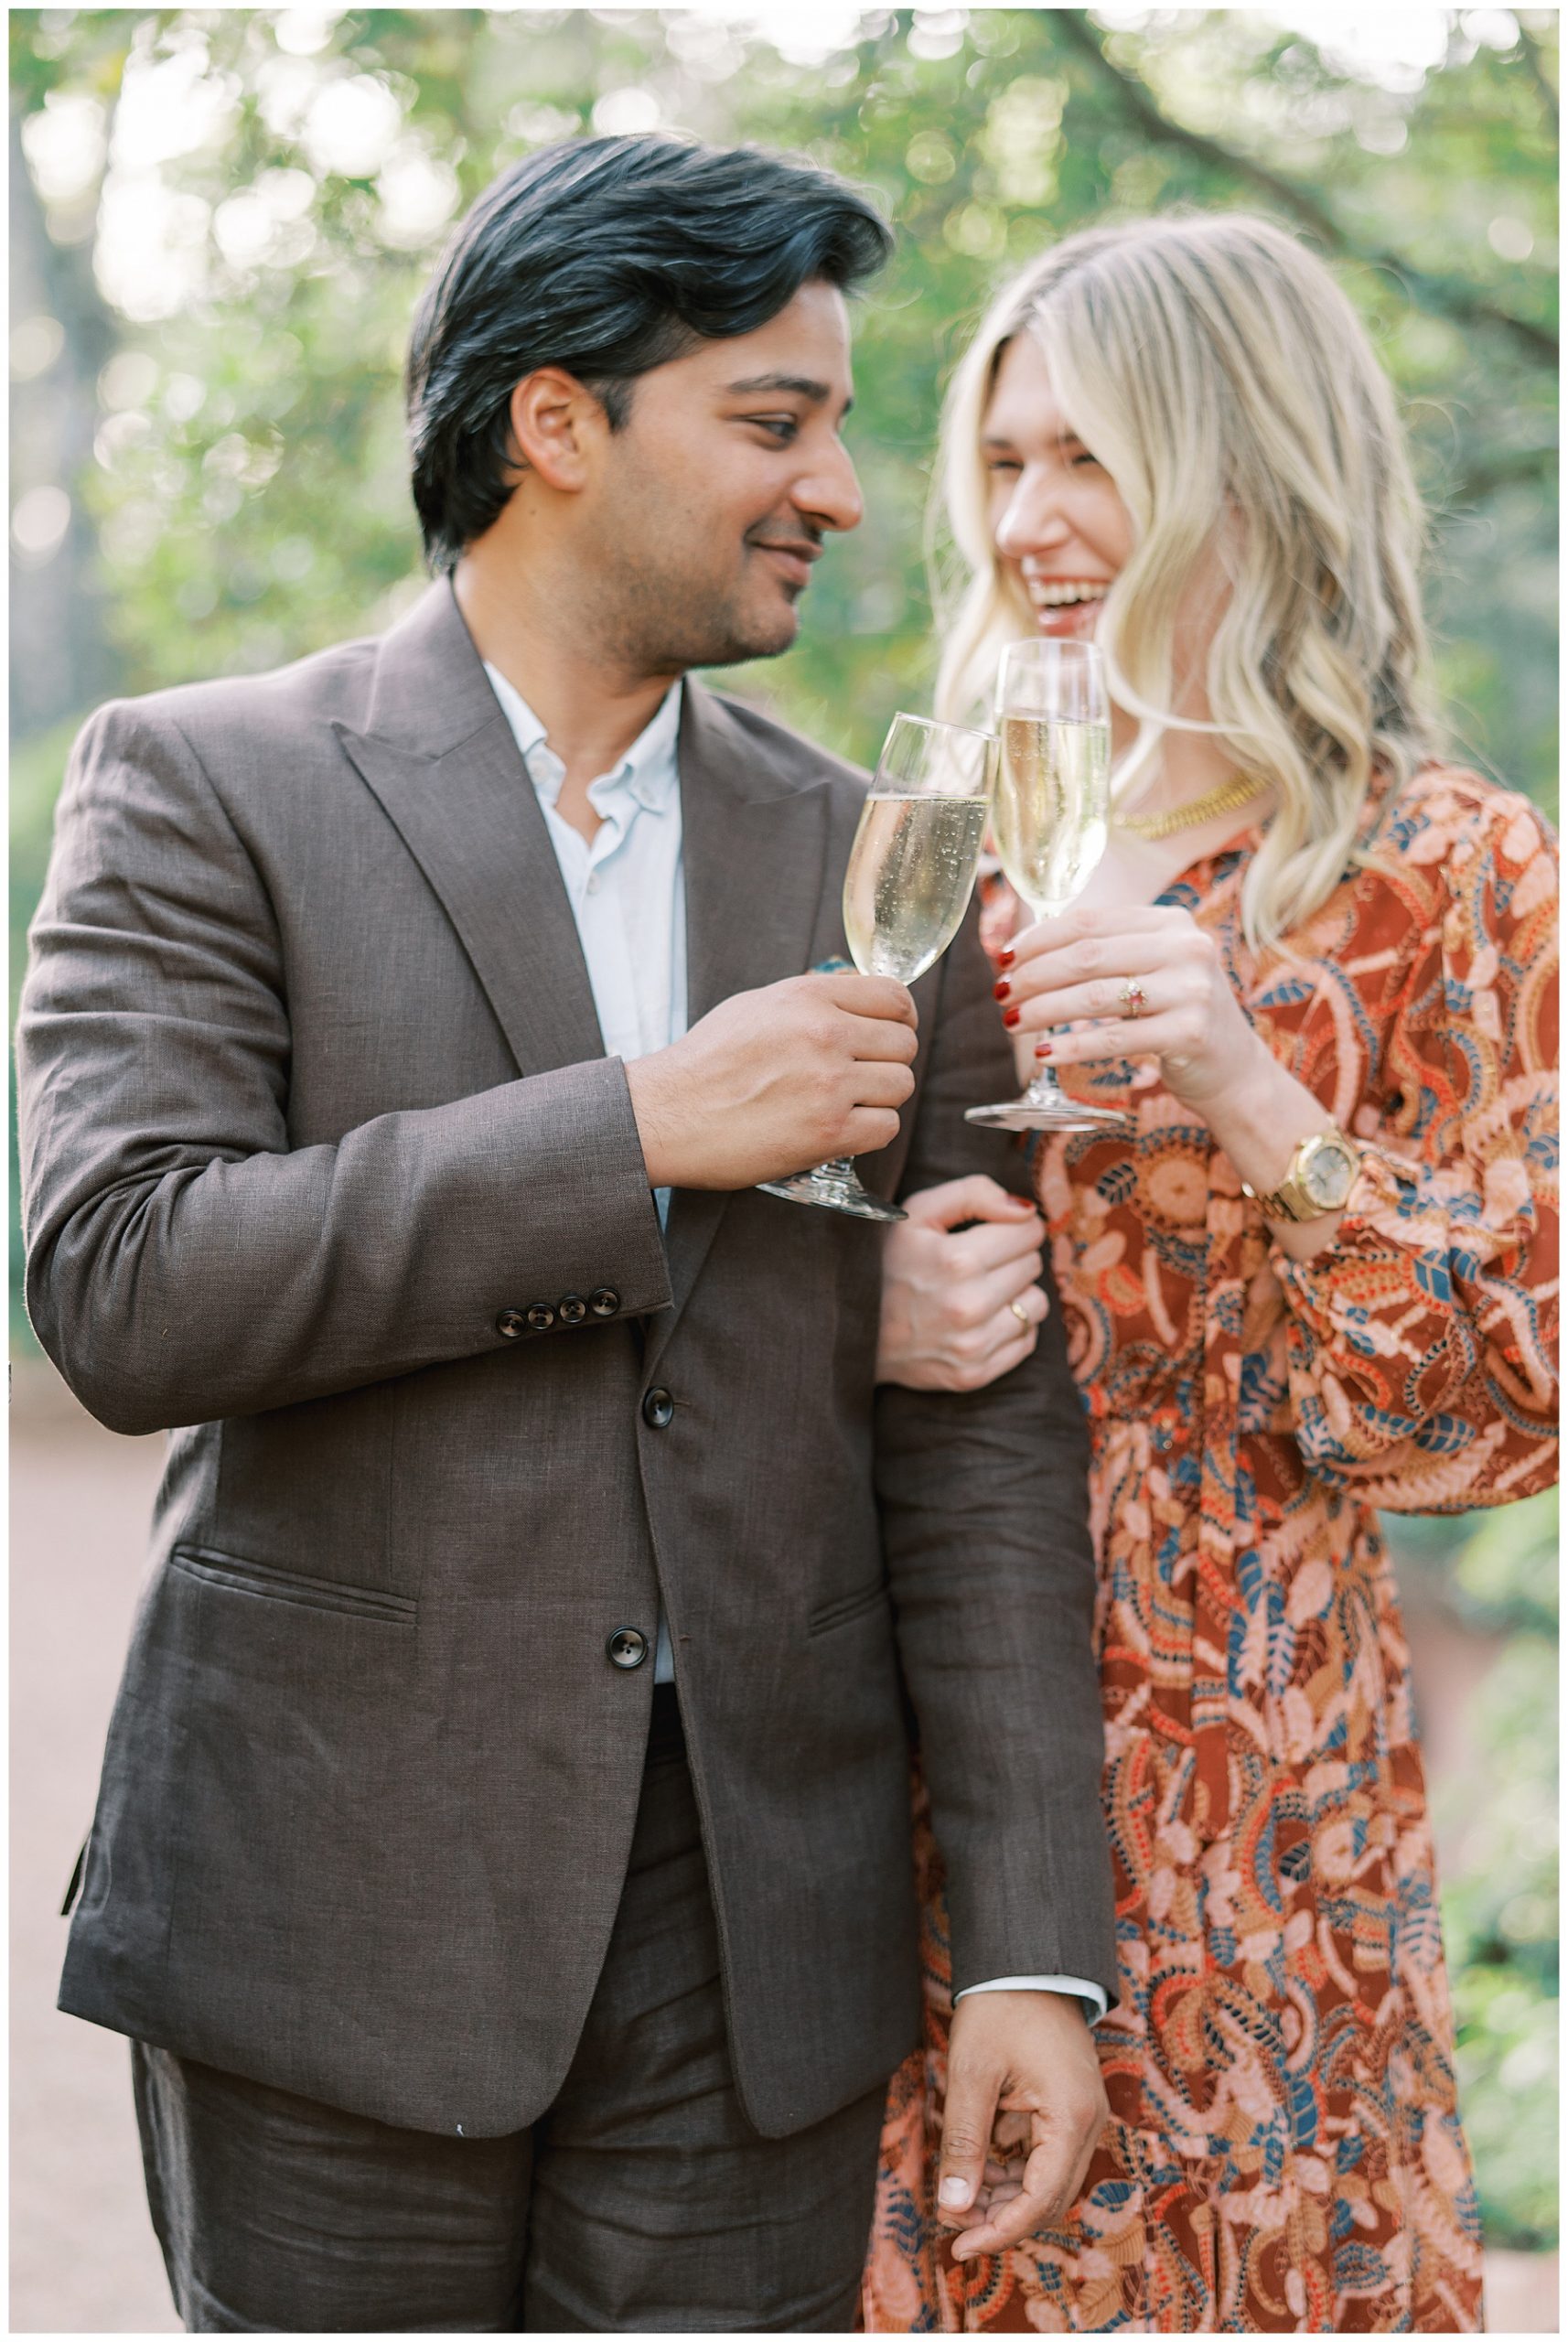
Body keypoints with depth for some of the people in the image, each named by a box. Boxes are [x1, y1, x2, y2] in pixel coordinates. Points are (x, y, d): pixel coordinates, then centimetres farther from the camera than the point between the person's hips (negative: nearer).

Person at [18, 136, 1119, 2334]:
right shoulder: (206, 787, -2)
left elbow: (981, 1426, 6)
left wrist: (1034, 1945, -1)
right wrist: (641, 1129, -17)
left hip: (761, 1922, 3)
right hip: (345, 1905, -3)